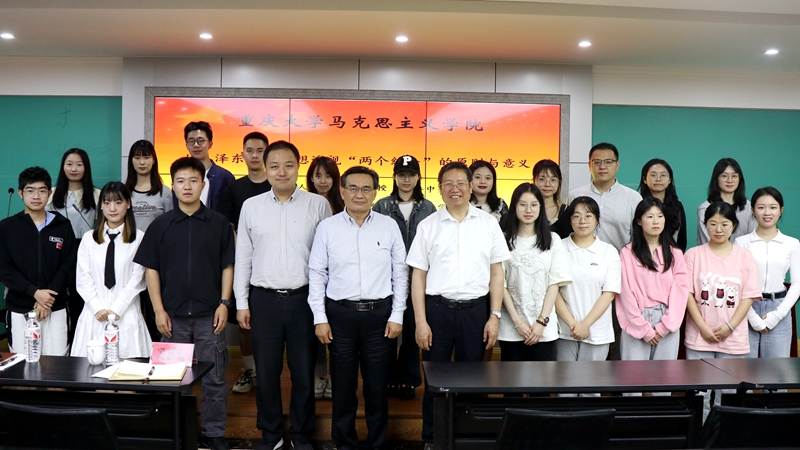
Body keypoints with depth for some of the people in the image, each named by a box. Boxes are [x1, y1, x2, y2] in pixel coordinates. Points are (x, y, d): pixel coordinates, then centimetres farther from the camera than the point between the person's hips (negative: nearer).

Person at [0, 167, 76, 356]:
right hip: (19, 310, 0)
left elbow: (68, 266, 1)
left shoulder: (63, 226, 4)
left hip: (56, 309, 0)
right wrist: (34, 292, -15)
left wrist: (49, 297, -12)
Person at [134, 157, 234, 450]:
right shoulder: (161, 225, 3)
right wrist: (159, 310, -2)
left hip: (209, 314, -1)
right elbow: (151, 269, 4)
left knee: (214, 378, 6)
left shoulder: (218, 223, 1)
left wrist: (224, 303, -4)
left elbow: (227, 266, 3)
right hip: (173, 315, 1)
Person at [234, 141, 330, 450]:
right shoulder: (251, 206, 5)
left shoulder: (318, 205, -1)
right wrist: (241, 302, 5)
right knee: (266, 372, 10)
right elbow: (243, 257, 8)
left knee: (303, 372, 9)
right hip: (264, 299, 2)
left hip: (304, 297, -1)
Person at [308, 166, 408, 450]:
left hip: (380, 314, 0)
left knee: (377, 384, 10)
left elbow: (400, 274, 3)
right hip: (340, 313, 0)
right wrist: (320, 318, -2)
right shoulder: (327, 227, 0)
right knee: (343, 384, 12)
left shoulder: (389, 226, 1)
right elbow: (317, 275, 1)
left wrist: (397, 316, 0)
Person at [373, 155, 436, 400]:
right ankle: (389, 378, 21)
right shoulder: (382, 206, 2)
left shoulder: (428, 208, 5)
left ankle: (409, 379, 21)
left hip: (418, 279, 1)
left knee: (412, 330, 7)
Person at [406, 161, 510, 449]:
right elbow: (418, 275, 2)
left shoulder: (488, 223, 4)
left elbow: (496, 273, 6)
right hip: (437, 309, 0)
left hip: (475, 309, 1)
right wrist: (421, 322, -3)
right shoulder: (428, 225, 2)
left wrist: (494, 316, 0)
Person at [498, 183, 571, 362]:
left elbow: (554, 283, 1)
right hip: (511, 327, 0)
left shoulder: (553, 240, 4)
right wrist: (517, 322, -8)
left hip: (544, 327, 1)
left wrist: (542, 321, -8)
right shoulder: (504, 240, 0)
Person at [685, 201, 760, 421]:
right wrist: (703, 327, -11)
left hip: (733, 338, 1)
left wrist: (730, 326, -9)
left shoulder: (745, 256, 3)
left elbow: (749, 296, 0)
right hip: (699, 337, -1)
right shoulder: (694, 255, 1)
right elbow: (687, 293, -3)